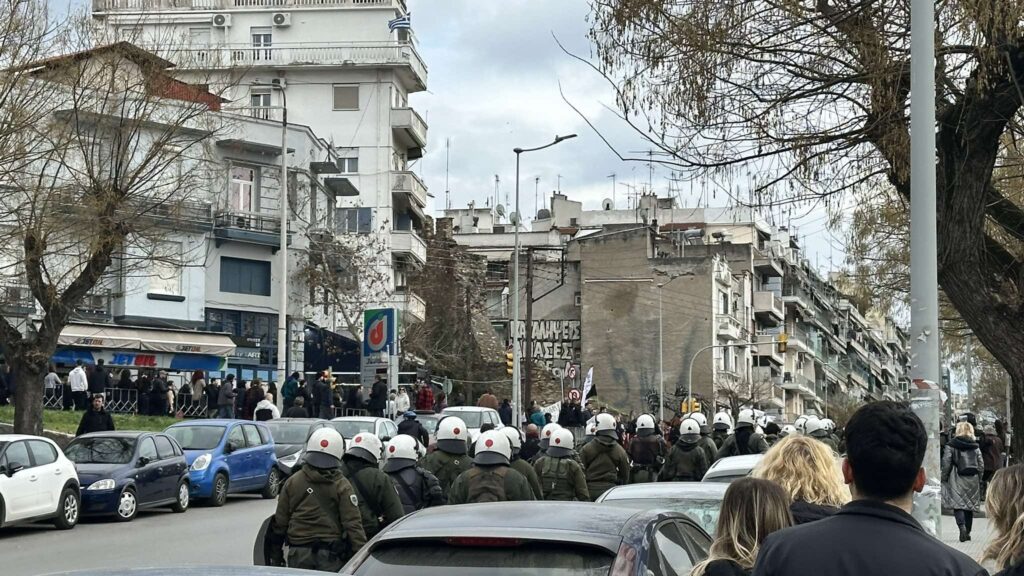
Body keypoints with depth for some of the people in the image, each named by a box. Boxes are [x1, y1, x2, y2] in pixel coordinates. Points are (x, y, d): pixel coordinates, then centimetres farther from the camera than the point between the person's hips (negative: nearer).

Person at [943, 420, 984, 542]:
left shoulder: (951, 445, -6)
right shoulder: (976, 446, 6)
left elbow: (946, 464, -9)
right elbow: (981, 466, 6)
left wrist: (944, 478, 0)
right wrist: (979, 480, 15)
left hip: (957, 480, -4)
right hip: (973, 479, 4)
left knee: (957, 504, -3)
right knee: (970, 505, 11)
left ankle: (962, 526, -26)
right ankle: (967, 532, 15)